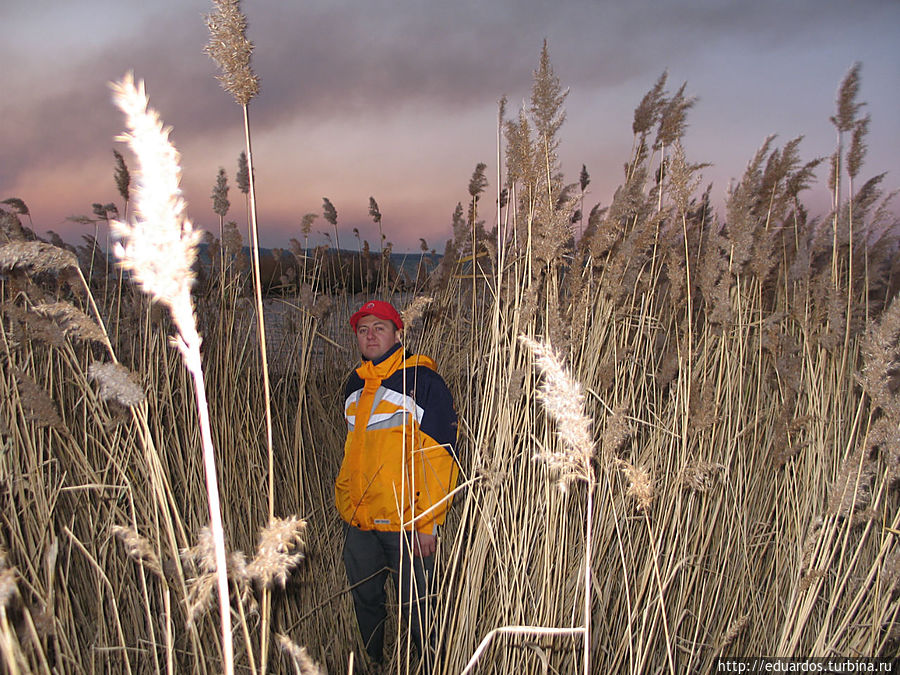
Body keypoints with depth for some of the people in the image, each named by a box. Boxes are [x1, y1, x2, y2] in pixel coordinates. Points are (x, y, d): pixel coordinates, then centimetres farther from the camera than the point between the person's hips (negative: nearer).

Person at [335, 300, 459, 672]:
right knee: (366, 602, 21)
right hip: (358, 522, 7)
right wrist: (348, 507, 16)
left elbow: (439, 457, -15)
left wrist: (426, 522, -16)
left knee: (415, 610, 6)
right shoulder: (356, 384, 9)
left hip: (406, 524, -6)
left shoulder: (422, 382, -12)